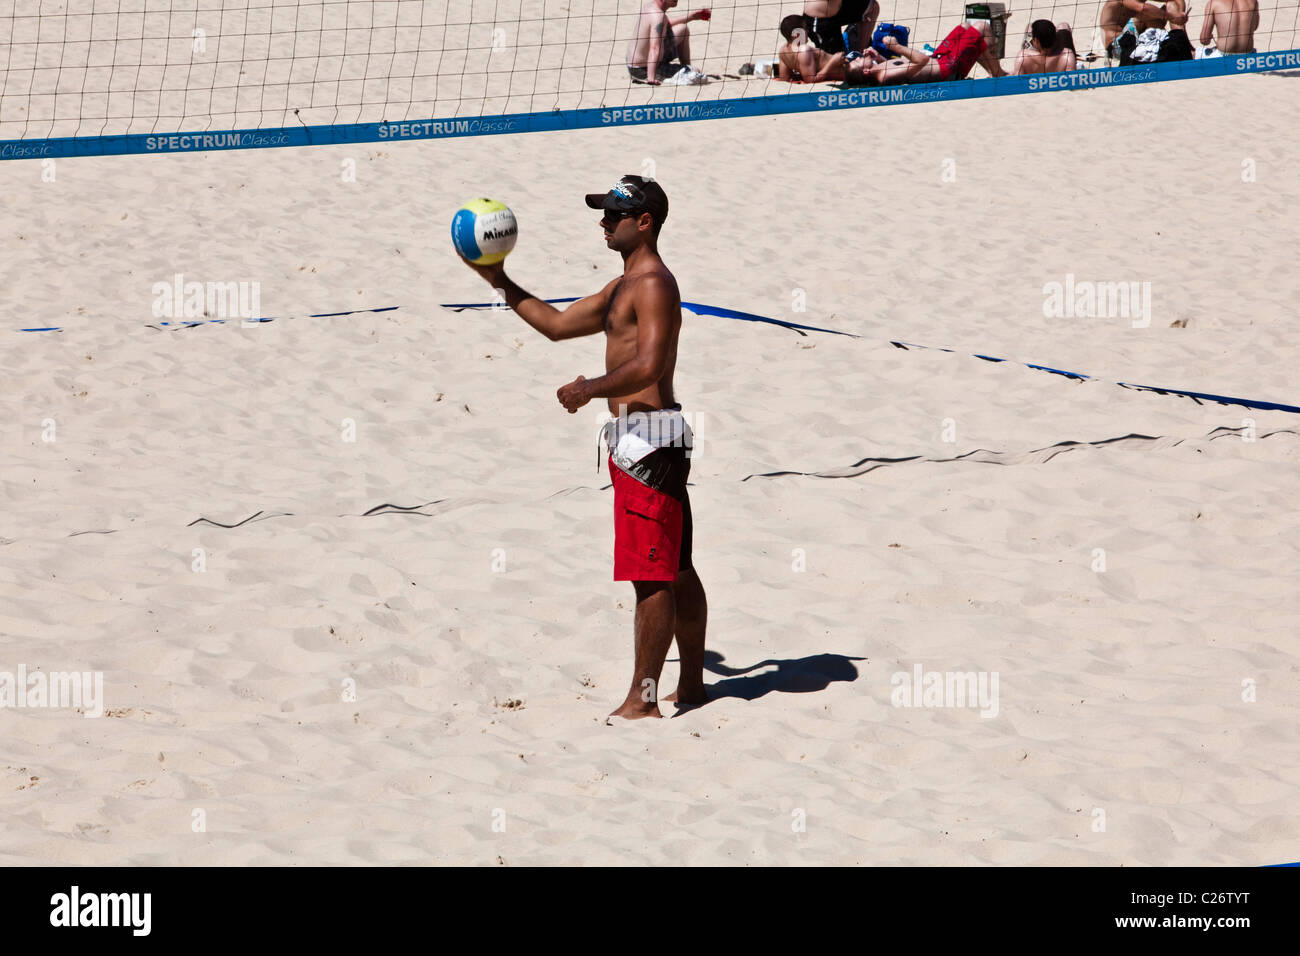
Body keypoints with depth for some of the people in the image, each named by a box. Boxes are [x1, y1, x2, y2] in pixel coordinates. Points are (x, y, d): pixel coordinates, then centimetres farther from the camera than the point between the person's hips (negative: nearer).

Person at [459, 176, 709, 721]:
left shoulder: (654, 284, -13)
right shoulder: (623, 288, 20)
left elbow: (648, 365, -24)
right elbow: (556, 325, 26)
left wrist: (590, 389, -14)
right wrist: (499, 282, 21)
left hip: (648, 434, -11)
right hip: (637, 436, 11)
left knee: (651, 574, -8)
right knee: (675, 570, 15)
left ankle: (642, 700, -7)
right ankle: (692, 683, 23)